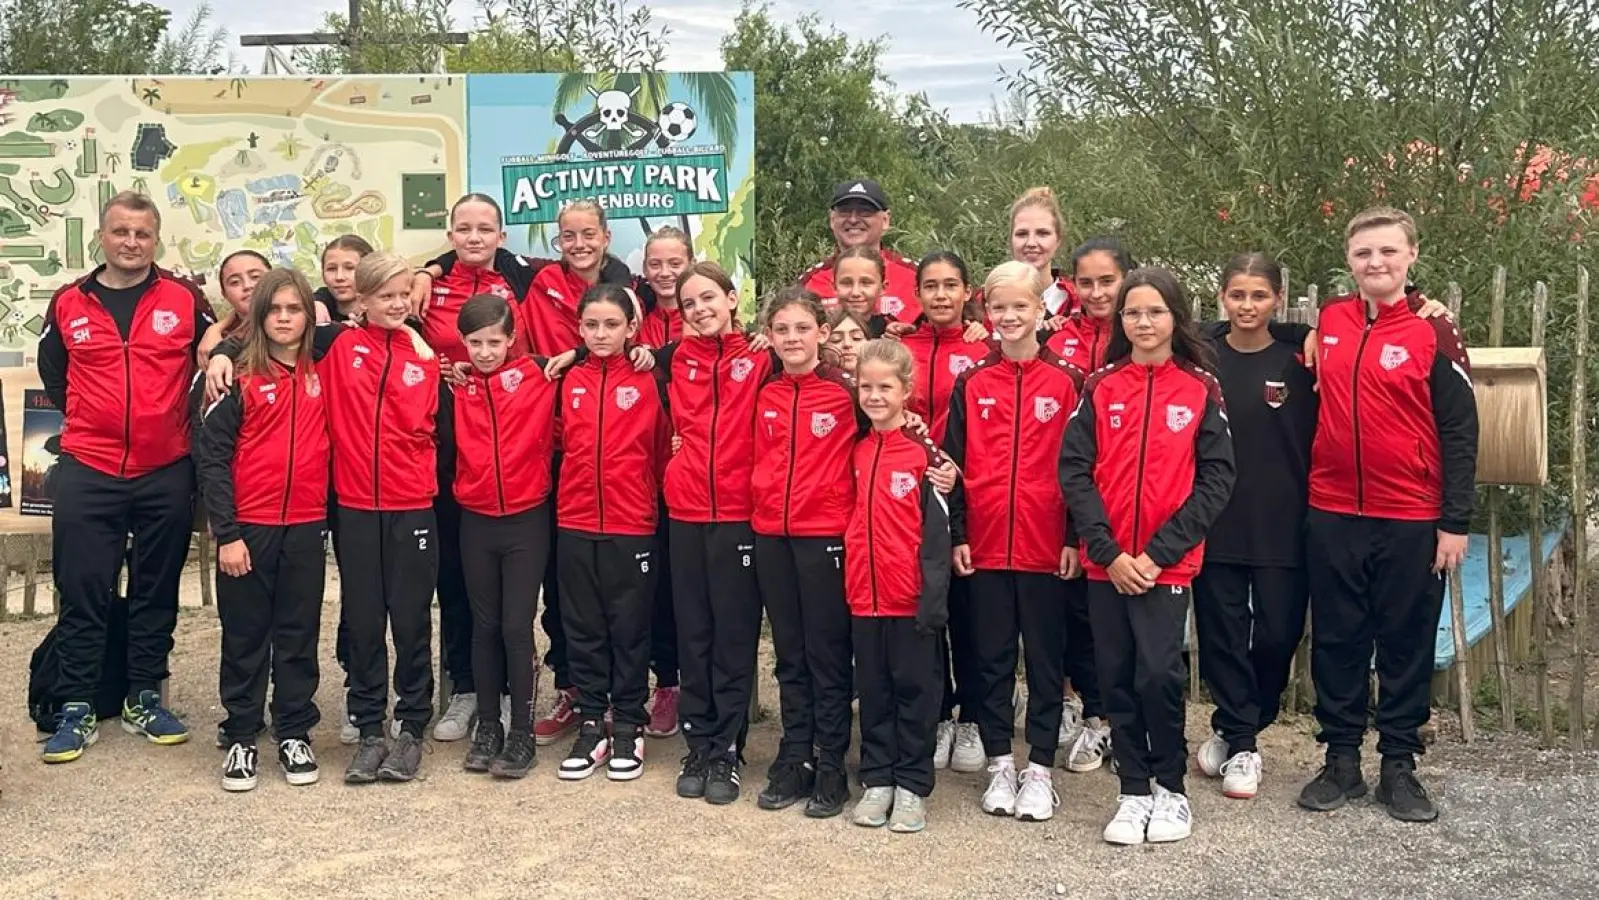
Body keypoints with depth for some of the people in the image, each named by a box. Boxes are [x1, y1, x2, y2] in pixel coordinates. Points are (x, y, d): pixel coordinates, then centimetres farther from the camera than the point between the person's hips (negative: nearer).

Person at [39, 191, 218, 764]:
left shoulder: (184, 300, 1)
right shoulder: (68, 304, 5)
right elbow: (53, 377, 19)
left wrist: (189, 421, 3)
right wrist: (86, 421, 10)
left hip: (166, 474, 0)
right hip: (87, 473, 0)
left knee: (157, 591, 9)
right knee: (82, 593, 2)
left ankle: (145, 699, 22)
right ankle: (76, 710, 11)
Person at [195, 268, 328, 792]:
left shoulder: (322, 373, 4)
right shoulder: (240, 378, -4)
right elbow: (211, 454, -6)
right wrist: (226, 533, -10)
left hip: (306, 527, 2)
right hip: (248, 528, -2)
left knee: (299, 633, 9)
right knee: (245, 636, 7)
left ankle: (295, 734, 20)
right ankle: (240, 738, 17)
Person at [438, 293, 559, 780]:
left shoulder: (538, 375, -4)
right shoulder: (457, 388, 3)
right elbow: (443, 454, -1)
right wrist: (447, 390, -6)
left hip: (527, 519, -3)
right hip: (476, 521, 3)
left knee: (516, 627, -1)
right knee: (485, 626, 12)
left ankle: (522, 733, 10)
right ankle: (488, 726, 23)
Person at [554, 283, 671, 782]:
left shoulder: (647, 383, -3)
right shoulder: (570, 382, 6)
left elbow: (662, 450, 1)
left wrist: (650, 494, 1)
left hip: (632, 526, -3)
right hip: (575, 524, 3)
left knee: (629, 628, 6)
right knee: (583, 628, 9)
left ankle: (628, 728, 18)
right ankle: (591, 725, 20)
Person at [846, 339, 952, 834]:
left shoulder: (924, 453, -7)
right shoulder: (856, 451, 7)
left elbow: (937, 531, -10)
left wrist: (934, 599, -14)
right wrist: (847, 583, 8)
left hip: (910, 597, -5)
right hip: (864, 594, 5)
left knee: (914, 688, 6)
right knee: (874, 691, 13)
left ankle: (912, 786, 16)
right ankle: (877, 780, 23)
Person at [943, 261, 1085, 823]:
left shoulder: (1066, 382, -1)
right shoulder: (971, 384, 5)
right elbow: (953, 463, 6)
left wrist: (1077, 538, -5)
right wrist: (956, 535, 1)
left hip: (1046, 545, -2)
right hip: (985, 546, 2)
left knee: (1045, 657, 7)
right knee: (991, 656, 10)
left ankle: (1039, 768, 17)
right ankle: (1000, 764, 21)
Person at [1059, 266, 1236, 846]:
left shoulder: (1200, 389, 2)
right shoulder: (1100, 387, 6)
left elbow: (1216, 477, -3)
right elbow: (1074, 470, 0)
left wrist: (1160, 552, -11)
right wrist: (1108, 551, -10)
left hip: (1167, 563, -2)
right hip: (1106, 562, 2)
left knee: (1158, 675, -8)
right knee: (1117, 678, 6)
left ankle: (1171, 790, 13)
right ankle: (1133, 793, 20)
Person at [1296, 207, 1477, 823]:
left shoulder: (1434, 333, -5)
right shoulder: (1329, 321, 4)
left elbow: (1459, 432, -5)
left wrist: (1455, 522, -8)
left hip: (1412, 522, -3)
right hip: (1332, 517, 3)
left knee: (1407, 644, 8)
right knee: (1336, 642, 10)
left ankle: (1399, 766, 20)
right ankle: (1341, 760, 22)